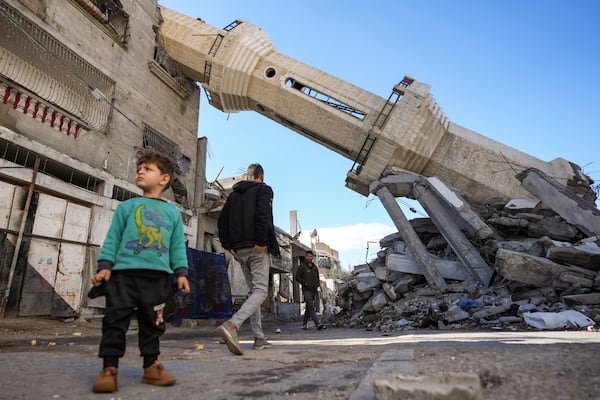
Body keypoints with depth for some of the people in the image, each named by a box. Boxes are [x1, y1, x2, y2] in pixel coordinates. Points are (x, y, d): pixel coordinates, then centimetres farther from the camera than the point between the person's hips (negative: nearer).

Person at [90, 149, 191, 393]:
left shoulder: (173, 213, 12)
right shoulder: (127, 206, 10)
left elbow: (178, 246, 11)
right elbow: (113, 238, 7)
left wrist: (181, 272, 3)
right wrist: (105, 266, -3)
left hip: (158, 275, 1)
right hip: (124, 272, -1)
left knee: (152, 323, 8)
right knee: (115, 320, 0)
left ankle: (151, 366, 20)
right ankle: (109, 369, 11)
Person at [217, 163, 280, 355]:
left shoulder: (234, 194, 19)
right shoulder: (263, 189, 2)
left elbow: (222, 221, 13)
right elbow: (262, 215, -17)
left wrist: (228, 245, 12)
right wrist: (261, 242, -16)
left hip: (239, 250, 7)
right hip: (257, 248, -6)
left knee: (254, 290, 14)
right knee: (260, 291, -7)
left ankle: (259, 338, 14)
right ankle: (231, 325, -28)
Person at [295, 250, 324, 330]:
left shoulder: (315, 267, 16)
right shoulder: (302, 266, -1)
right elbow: (297, 277, -3)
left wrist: (318, 283, 5)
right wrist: (305, 283, -13)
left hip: (314, 291, 6)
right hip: (306, 290, -6)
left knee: (308, 308, 11)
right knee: (311, 307, -14)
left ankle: (304, 324, 21)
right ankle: (318, 324, -21)